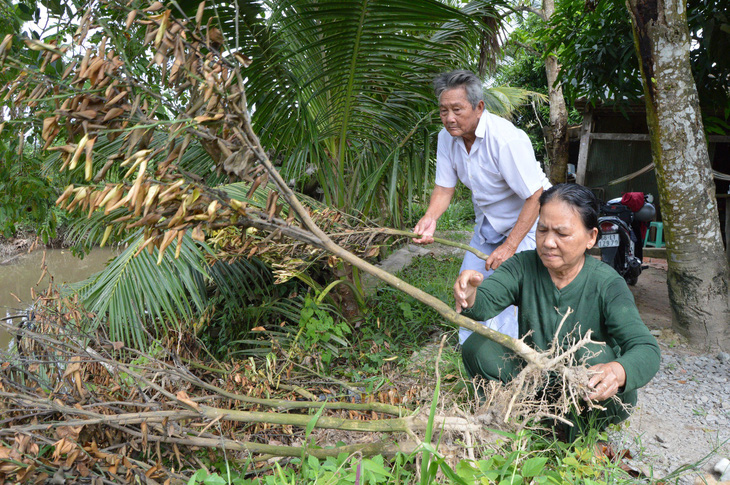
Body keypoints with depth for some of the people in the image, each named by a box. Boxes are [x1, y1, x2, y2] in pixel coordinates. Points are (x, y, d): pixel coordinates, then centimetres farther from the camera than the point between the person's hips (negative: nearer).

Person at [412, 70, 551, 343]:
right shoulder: (447, 137, -11)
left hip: (526, 221, -7)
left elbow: (535, 198, -29)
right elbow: (445, 187, -6)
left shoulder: (507, 140, -33)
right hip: (487, 222, 7)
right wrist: (430, 218, -26)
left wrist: (510, 246, -31)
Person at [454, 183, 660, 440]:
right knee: (477, 346, -19)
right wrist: (469, 297, -52)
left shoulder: (607, 285, -18)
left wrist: (618, 372, -51)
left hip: (594, 395, -2)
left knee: (590, 354, -33)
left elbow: (646, 350, -28)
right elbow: (486, 300, -26)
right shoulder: (524, 266, -10)